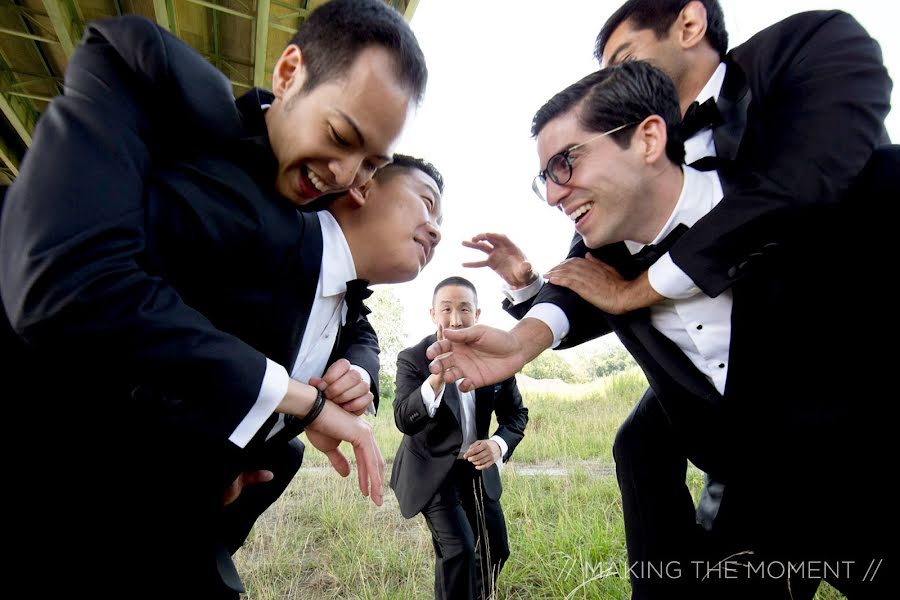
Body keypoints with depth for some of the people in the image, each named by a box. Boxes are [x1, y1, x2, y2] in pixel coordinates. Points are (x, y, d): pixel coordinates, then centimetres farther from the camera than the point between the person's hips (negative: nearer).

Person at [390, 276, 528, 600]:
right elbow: (404, 422, -30)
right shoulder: (412, 359, -20)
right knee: (459, 549, -17)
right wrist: (438, 376, -47)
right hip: (431, 470, -4)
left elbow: (516, 413, -2)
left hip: (477, 466, 5)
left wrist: (499, 444, -24)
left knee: (495, 550, 16)